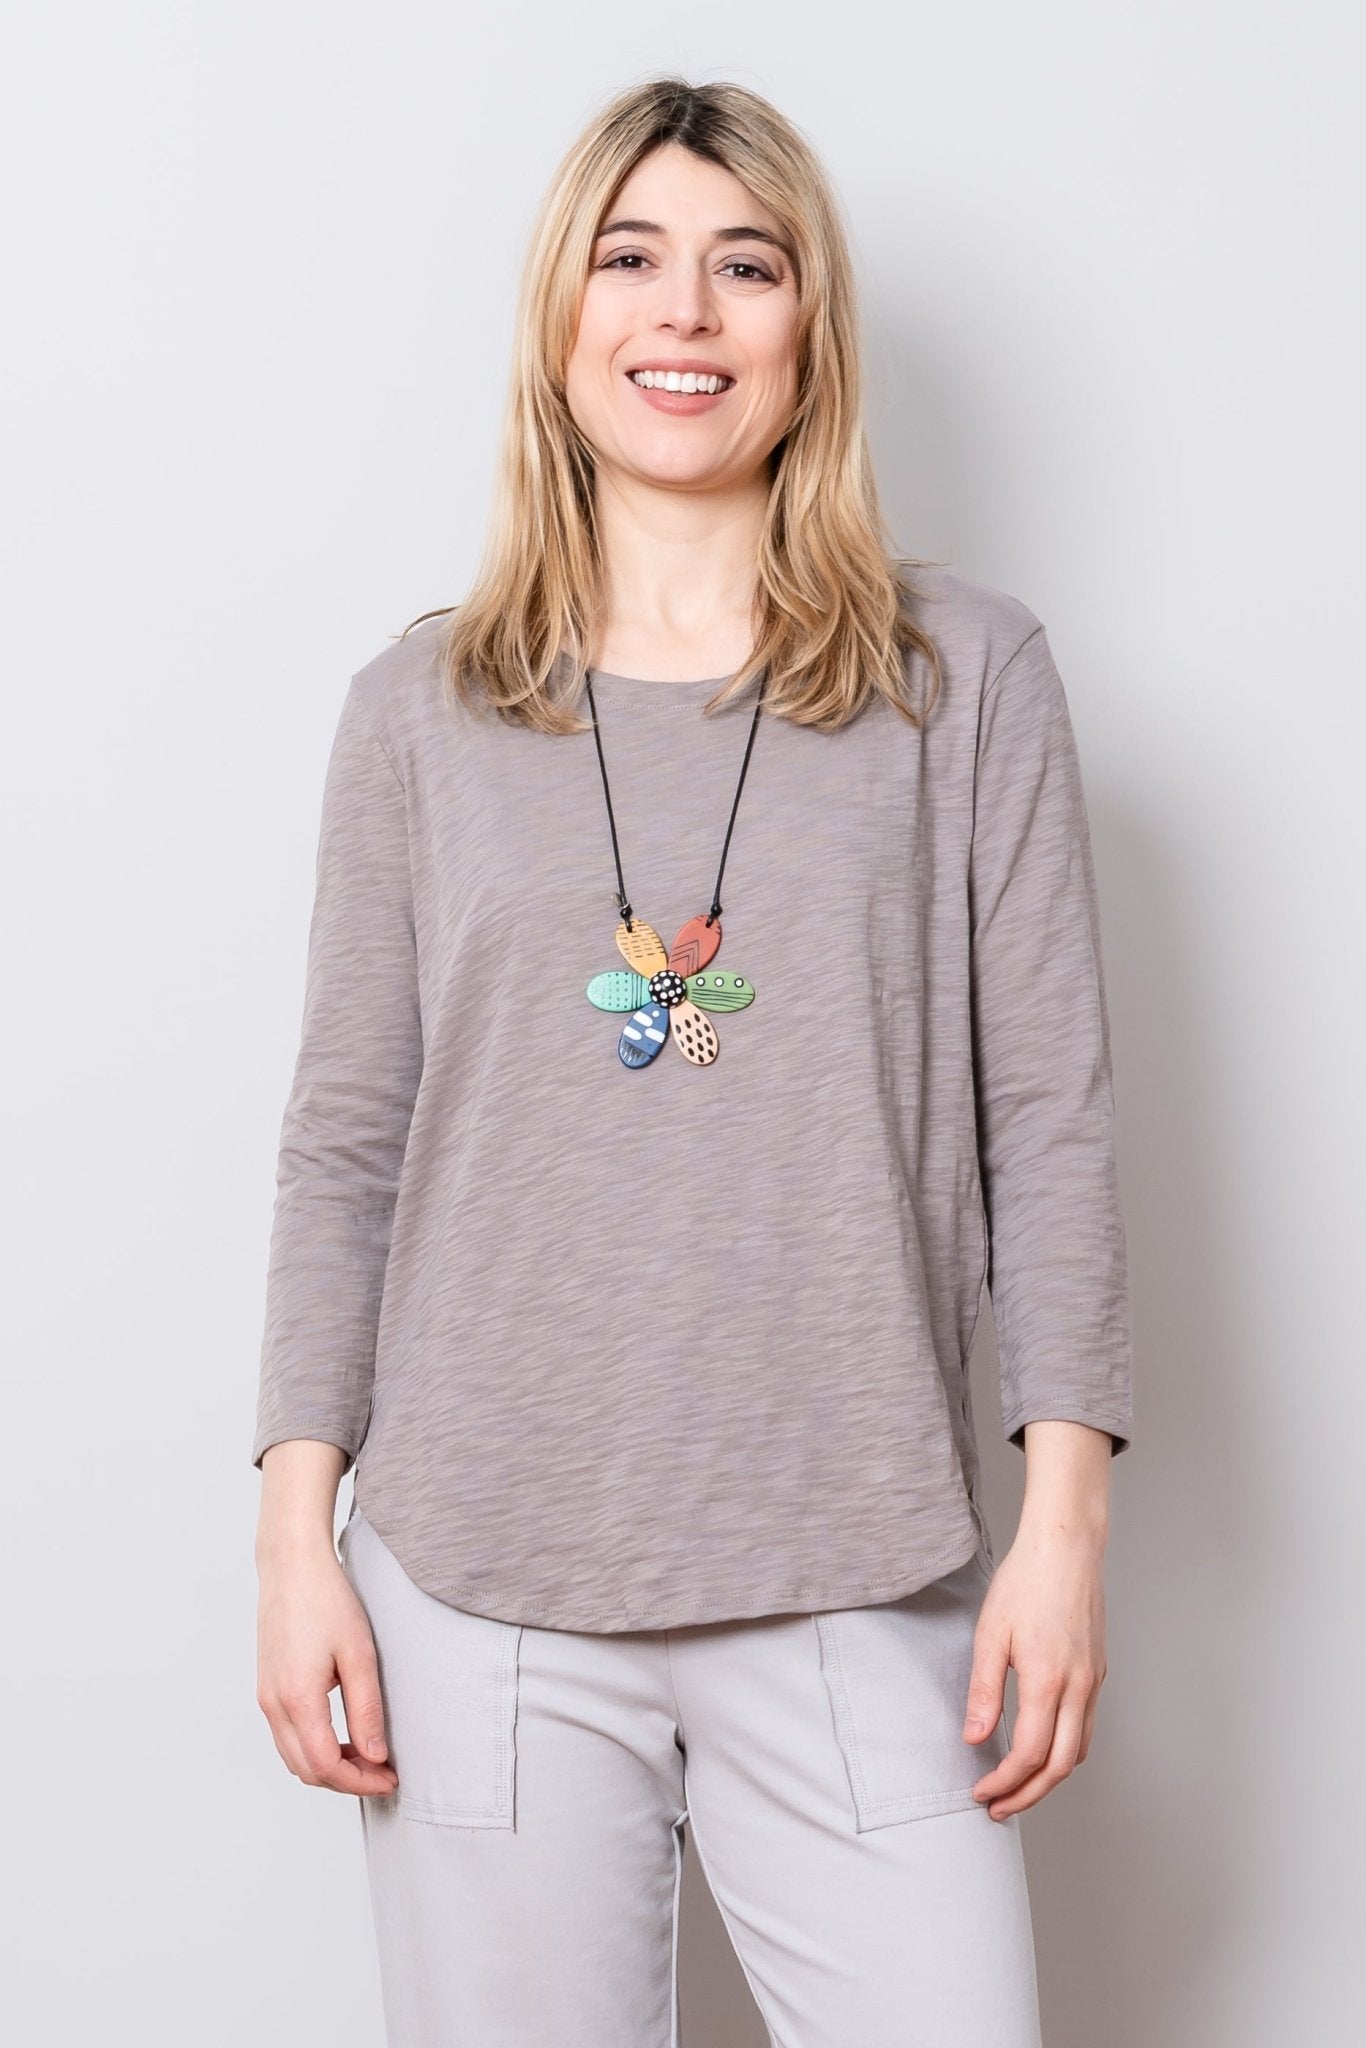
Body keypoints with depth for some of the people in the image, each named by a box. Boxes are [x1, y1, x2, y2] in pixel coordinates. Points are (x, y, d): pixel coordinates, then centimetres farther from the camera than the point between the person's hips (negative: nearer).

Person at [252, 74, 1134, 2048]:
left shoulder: (969, 676, 2)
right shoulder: (421, 706, 5)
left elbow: (1049, 1118, 1)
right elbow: (346, 1144, 6)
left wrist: (1067, 1514, -4)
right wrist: (298, 1529, 1)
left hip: (862, 1590, 0)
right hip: (481, 1590, 1)